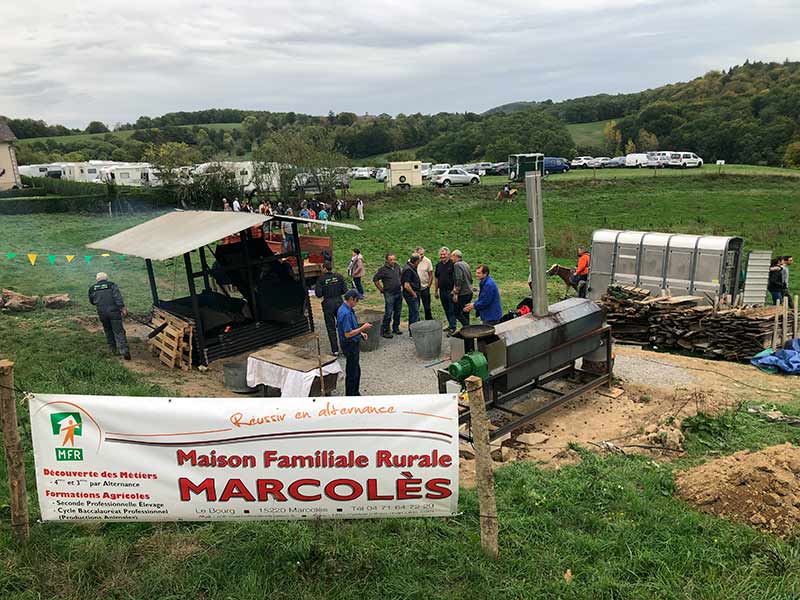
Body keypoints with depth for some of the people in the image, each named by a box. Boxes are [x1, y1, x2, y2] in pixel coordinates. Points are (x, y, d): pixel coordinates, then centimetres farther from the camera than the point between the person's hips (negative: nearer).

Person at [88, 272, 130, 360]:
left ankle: (114, 350, 22)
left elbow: (92, 301, 22)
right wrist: (122, 307, -16)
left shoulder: (92, 289, 12)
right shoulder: (111, 285, 3)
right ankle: (124, 350, -17)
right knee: (119, 332, -5)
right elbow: (117, 296, -10)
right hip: (114, 311, -3)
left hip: (102, 313, 3)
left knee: (108, 332, 19)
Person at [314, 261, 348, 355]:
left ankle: (335, 350, 9)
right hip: (339, 302, 2)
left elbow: (318, 294, -13)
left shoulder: (321, 279, -10)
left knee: (331, 327, 7)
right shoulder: (339, 276, -3)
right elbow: (345, 290, -3)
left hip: (328, 304, -2)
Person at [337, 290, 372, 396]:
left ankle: (355, 393, 34)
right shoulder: (346, 313, -26)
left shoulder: (348, 309, 6)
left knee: (356, 370, 21)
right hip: (350, 345, -10)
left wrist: (360, 333, 10)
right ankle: (350, 396, 15)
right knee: (352, 372, 2)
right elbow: (348, 334, -27)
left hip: (353, 344, 10)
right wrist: (362, 328, -20)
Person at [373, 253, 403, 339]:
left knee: (397, 312, 13)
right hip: (389, 294, -6)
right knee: (388, 313, -6)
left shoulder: (397, 266, 5)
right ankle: (385, 331, 2)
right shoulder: (383, 269, -13)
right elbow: (375, 279, -9)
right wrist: (381, 289, -6)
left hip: (398, 293, 6)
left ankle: (396, 328, 27)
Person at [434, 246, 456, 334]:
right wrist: (436, 291, 16)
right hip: (442, 291, 6)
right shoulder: (438, 265, 10)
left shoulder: (452, 264, -9)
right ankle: (450, 325, 27)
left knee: (452, 310, -4)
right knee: (446, 310, 15)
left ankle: (452, 328, 2)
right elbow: (436, 278, 17)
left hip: (451, 291, -6)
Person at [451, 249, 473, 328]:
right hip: (469, 293, 9)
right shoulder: (466, 264, 15)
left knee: (457, 312, -4)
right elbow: (471, 279, 20)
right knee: (465, 313, 13)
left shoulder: (457, 265, -13)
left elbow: (459, 280, -22)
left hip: (462, 294, -9)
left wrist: (456, 293, -20)